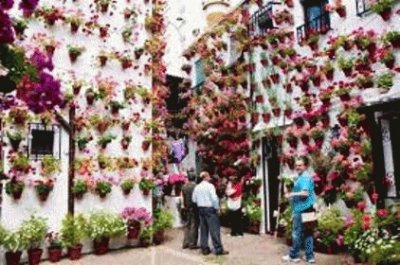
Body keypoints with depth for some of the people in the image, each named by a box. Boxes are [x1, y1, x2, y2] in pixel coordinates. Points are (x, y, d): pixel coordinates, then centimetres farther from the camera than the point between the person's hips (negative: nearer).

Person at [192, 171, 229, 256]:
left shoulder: (197, 187, 6)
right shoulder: (210, 186, -12)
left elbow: (194, 199, 6)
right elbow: (214, 198, -17)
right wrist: (217, 207, -6)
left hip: (201, 209, 6)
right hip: (210, 208, -6)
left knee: (203, 229, 12)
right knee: (214, 229, -1)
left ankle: (204, 248, 18)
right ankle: (218, 249, 3)